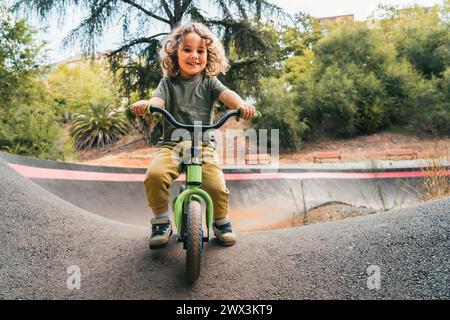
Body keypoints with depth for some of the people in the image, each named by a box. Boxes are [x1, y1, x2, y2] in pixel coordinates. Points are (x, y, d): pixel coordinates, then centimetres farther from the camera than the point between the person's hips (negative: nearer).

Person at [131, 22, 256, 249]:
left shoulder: (209, 82, 9)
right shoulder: (168, 83, 9)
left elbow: (226, 94, -10)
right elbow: (158, 100, -10)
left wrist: (241, 105, -33)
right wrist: (145, 104, -35)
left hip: (203, 145, 0)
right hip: (172, 144, 0)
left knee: (217, 187, -19)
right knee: (154, 175, -28)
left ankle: (221, 222, 14)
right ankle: (161, 221, -2)